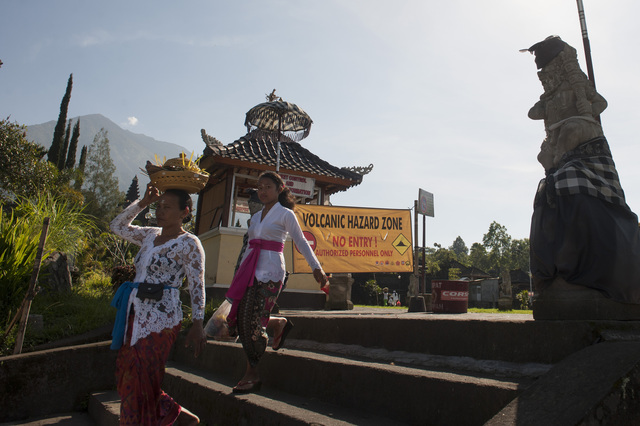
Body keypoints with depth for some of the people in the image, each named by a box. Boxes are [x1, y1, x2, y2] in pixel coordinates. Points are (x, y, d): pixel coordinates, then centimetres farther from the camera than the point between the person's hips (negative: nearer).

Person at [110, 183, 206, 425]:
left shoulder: (189, 243, -8)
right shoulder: (150, 235, 14)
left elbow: (197, 287, -11)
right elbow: (118, 226, 26)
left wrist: (197, 324, -18)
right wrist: (143, 202, 15)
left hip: (160, 318, -8)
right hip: (135, 313, 8)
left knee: (140, 382, -1)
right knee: (127, 378, 9)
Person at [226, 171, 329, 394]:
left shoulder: (285, 214, 1)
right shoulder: (256, 217, 20)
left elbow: (301, 242, -3)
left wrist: (317, 268, -11)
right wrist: (239, 273, 20)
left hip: (270, 272, -7)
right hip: (251, 271, 7)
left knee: (253, 322, -8)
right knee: (239, 319, 0)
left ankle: (253, 375, 7)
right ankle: (278, 323, 23)